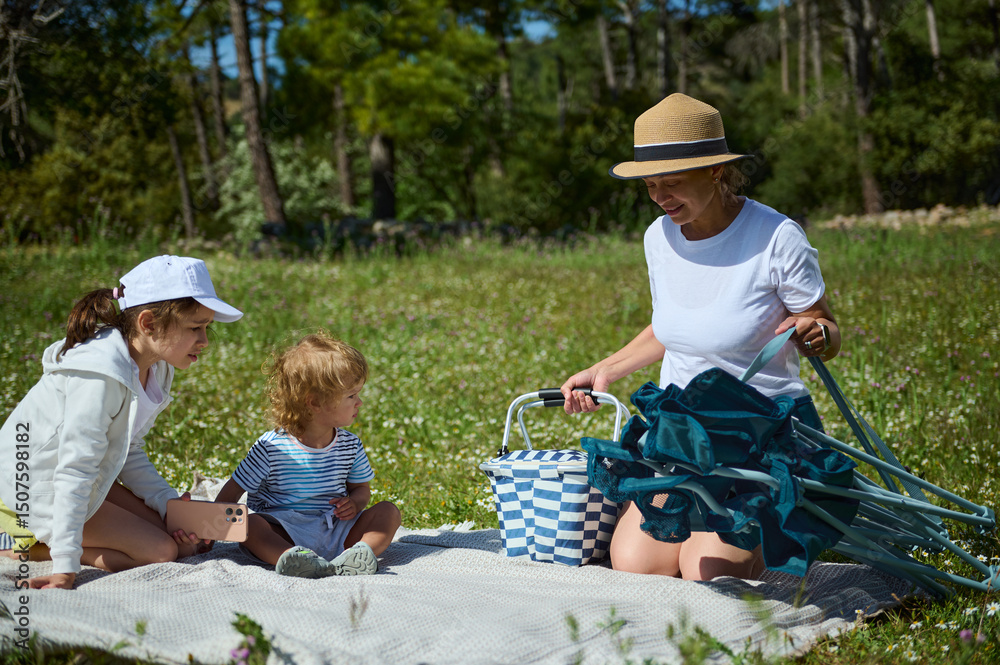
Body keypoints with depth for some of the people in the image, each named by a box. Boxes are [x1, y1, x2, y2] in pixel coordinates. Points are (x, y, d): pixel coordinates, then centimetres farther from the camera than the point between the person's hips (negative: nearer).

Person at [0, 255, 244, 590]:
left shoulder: (154, 368, 0)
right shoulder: (101, 376, -29)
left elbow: (129, 453, 10)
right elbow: (75, 470, -30)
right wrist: (65, 568, -31)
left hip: (83, 484, 10)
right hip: (33, 496, -10)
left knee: (185, 539, 4)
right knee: (161, 550, -12)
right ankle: (31, 544, -5)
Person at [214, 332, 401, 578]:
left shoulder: (350, 445, 6)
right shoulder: (271, 447, -7)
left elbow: (361, 488, 18)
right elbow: (233, 491, -1)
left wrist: (354, 503, -6)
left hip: (335, 531, 4)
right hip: (284, 534, -3)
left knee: (389, 511, -15)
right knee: (249, 525, -31)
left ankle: (355, 558, -41)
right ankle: (293, 560, -57)